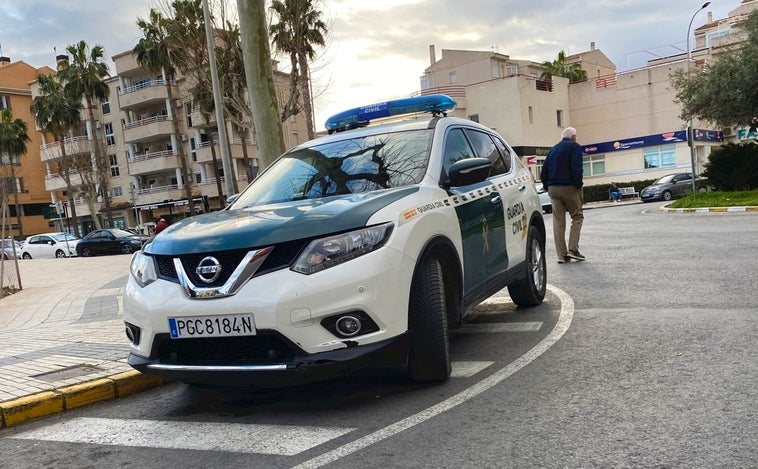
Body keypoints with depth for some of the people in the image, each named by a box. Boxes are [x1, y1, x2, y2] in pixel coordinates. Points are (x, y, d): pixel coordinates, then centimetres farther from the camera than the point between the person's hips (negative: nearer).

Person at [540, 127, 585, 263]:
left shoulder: (553, 149, 19)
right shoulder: (574, 147, -1)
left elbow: (544, 172, 16)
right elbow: (577, 169, -15)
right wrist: (579, 185, -10)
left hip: (553, 189, 6)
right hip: (569, 187, -6)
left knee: (558, 221, 4)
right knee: (577, 217, 5)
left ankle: (562, 255, 3)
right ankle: (572, 249, -6)